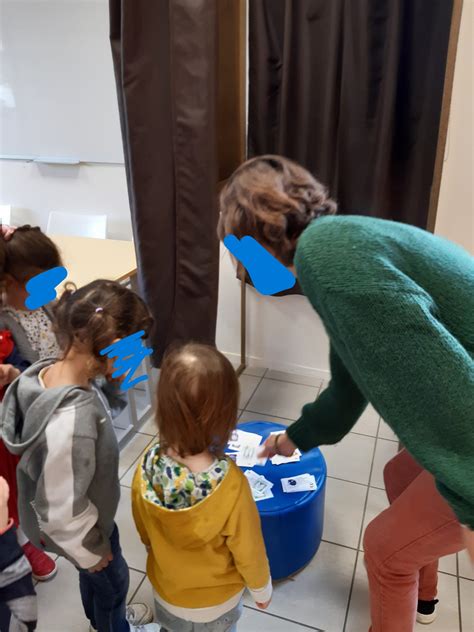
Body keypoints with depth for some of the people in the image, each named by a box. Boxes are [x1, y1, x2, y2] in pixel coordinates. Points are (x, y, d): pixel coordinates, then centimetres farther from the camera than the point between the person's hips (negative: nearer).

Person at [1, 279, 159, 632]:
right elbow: (63, 512, -31)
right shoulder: (72, 421, -45)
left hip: (84, 506, 7)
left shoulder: (48, 371, -20)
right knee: (111, 577, 25)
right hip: (72, 523, -7)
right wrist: (91, 551, -12)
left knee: (98, 576, 34)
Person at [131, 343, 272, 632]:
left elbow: (144, 532, -8)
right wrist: (262, 589, 0)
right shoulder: (230, 485, -39)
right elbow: (248, 552, -21)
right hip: (216, 601, -2)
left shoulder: (148, 466, -28)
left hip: (166, 589, 2)